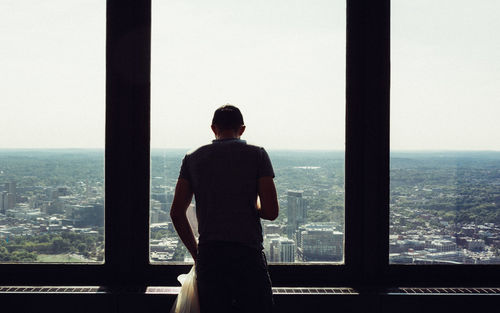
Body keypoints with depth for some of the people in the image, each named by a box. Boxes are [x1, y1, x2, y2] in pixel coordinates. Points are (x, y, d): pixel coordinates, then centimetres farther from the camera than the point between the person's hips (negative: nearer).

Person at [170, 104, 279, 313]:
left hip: (208, 256, 3)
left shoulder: (193, 158, 10)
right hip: (248, 254, -3)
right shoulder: (257, 155, 3)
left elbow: (177, 213, 6)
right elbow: (271, 212, -4)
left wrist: (196, 252, 15)